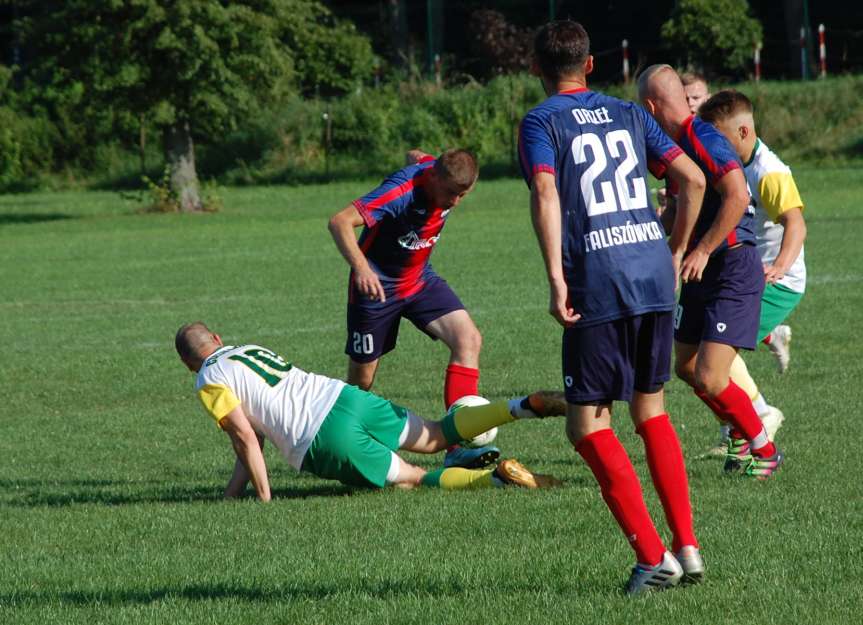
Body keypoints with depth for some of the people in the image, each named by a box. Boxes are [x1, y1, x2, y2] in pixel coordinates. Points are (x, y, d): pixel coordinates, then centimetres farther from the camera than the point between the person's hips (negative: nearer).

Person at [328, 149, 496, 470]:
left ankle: (458, 446, -22)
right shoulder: (402, 192, -31)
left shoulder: (444, 177, -9)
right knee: (361, 381, 3)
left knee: (468, 338, -16)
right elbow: (340, 222, -41)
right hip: (376, 284, -6)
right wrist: (361, 267, -54)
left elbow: (415, 155, 16)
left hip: (420, 279, 6)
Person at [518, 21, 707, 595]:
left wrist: (555, 277, -20)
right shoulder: (628, 115, 16)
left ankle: (653, 556, -8)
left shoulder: (540, 123, 2)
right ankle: (687, 546, 14)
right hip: (655, 275, 5)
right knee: (652, 410, 20)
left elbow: (546, 192, -15)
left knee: (588, 426, 2)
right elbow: (693, 179, 12)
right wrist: (677, 253, 22)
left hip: (598, 288, -5)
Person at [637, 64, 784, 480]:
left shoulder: (704, 140, -19)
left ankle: (764, 449, 7)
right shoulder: (678, 144, 12)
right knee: (686, 367, 15)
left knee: (710, 379, -13)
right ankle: (740, 433, 36)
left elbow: (737, 197, -29)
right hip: (702, 274, 10)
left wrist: (702, 251, -25)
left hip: (734, 271, -10)